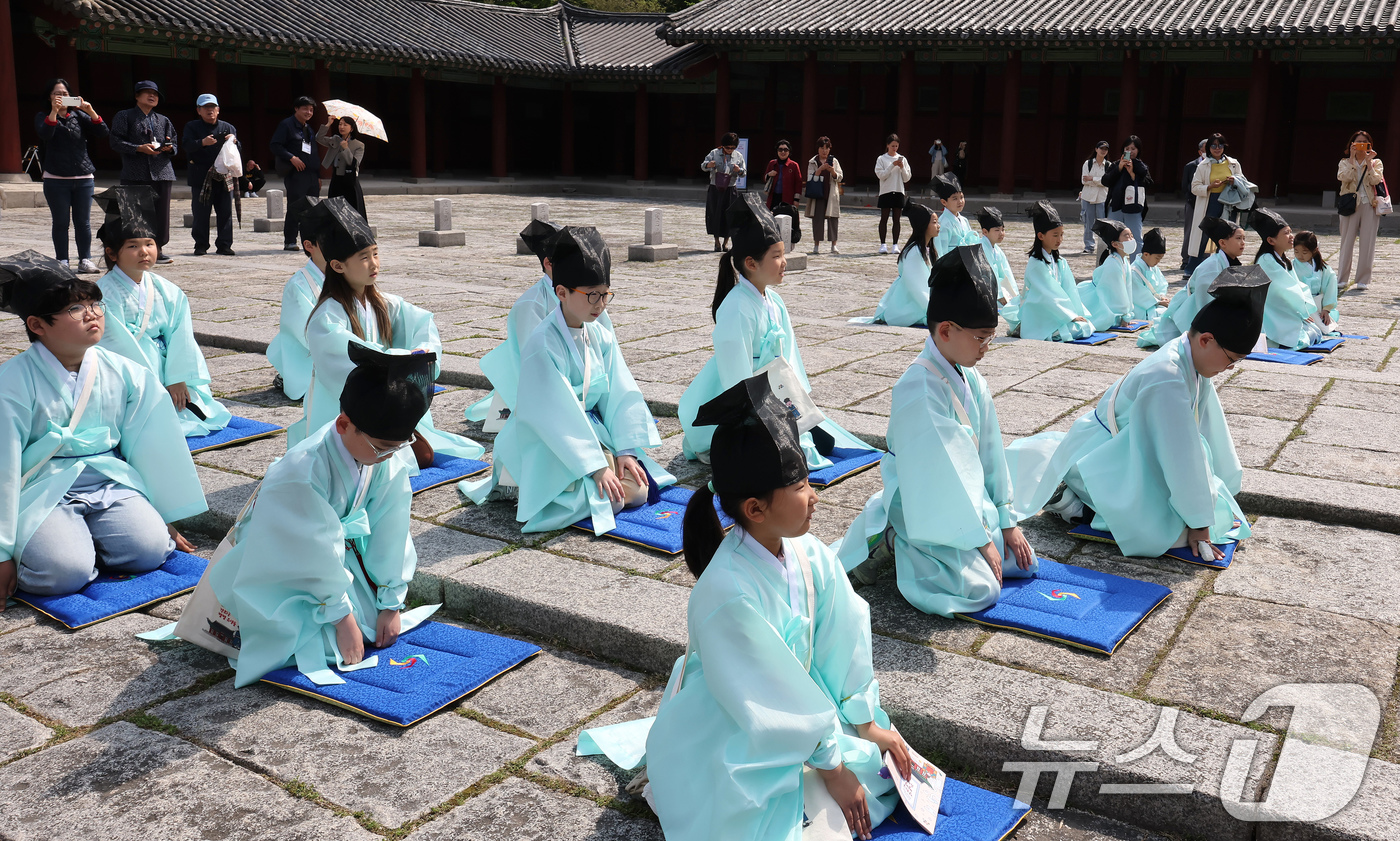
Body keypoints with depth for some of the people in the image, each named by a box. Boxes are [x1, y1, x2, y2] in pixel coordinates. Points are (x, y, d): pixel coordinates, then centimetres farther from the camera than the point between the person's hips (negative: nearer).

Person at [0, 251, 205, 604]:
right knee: (64, 571, -28)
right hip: (43, 493, -3)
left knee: (150, 550, -22)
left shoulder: (124, 373, 1)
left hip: (110, 485, 3)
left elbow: (152, 447, 8)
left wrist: (166, 518, 12)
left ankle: (88, 537, 7)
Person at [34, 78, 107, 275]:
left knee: (83, 221, 1)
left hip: (83, 178, 2)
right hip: (56, 179, -2)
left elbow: (102, 133, 0)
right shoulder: (43, 117, 6)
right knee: (61, 222, 2)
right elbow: (44, 134, -15)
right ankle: (62, 262, 6)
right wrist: (54, 111, -25)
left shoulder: (79, 116, 13)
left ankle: (85, 260, 5)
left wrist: (90, 111, -14)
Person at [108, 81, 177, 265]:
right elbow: (115, 142, -3)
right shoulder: (124, 116, 8)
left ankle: (158, 249, 8)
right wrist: (139, 148, -16)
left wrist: (169, 148, -4)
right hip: (135, 174, -4)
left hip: (162, 172, 4)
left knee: (161, 212, 1)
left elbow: (175, 148, 20)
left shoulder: (164, 120, 21)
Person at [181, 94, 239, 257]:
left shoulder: (228, 127, 14)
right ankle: (201, 245, 6)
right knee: (200, 213, -1)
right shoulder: (192, 127, 8)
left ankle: (224, 245, 6)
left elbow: (239, 150, 10)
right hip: (201, 176, -2)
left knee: (225, 212, 1)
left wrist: (234, 141, -12)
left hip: (224, 177, 2)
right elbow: (187, 146, -7)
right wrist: (202, 142, -26)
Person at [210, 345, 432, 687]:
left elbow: (389, 532, -8)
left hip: (339, 550, 6)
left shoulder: (389, 461, -16)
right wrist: (344, 618, -22)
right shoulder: (302, 470, -35)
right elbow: (315, 558, -29)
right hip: (281, 572, -6)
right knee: (328, 644, -20)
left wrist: (390, 605, -4)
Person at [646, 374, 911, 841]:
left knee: (884, 759, 3)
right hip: (724, 743, -7)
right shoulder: (728, 593, -34)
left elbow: (842, 639, -1)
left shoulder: (810, 555, -11)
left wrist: (868, 724, 3)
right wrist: (830, 765, -17)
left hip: (798, 710, 8)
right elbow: (765, 699, -26)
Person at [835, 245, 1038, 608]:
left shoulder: (969, 378, 3)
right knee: (980, 590, -21)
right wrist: (980, 538, -18)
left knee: (1024, 563, 8)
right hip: (924, 513, -9)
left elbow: (990, 448, 7)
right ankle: (894, 543, 0)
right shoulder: (920, 390, -26)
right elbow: (944, 470, -24)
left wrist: (1006, 521, 6)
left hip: (968, 501, 9)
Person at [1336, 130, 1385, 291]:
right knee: (1347, 241, -1)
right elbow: (1344, 178, -10)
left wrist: (1369, 162, -10)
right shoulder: (1345, 162, 11)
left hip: (1369, 205, 0)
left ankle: (1363, 279, 3)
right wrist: (1352, 158, -10)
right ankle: (1342, 278, 5)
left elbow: (1375, 180, -6)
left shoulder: (1376, 162, 12)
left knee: (1367, 243, -1)